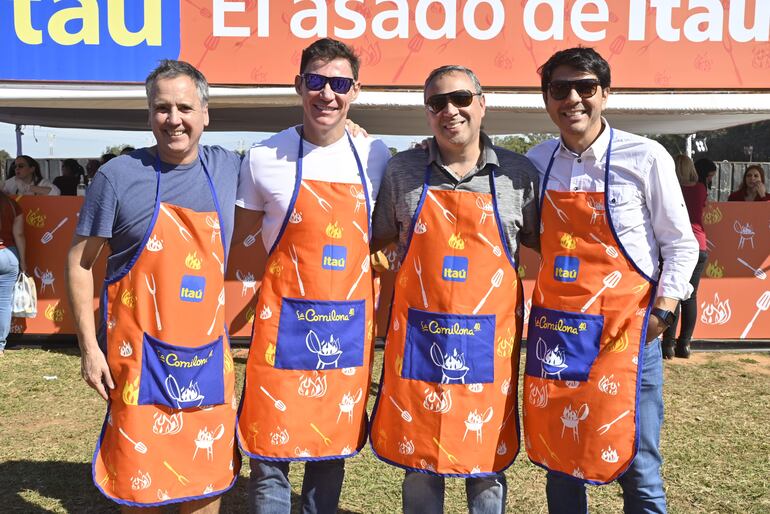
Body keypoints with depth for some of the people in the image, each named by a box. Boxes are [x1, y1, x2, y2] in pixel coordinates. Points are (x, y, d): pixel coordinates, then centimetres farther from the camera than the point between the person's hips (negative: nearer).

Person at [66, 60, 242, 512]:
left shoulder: (228, 168, 3)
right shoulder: (119, 175, -6)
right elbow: (80, 262, -1)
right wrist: (89, 347, -7)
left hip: (209, 353, 3)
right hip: (139, 352, -3)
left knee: (210, 475, 13)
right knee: (140, 475, 8)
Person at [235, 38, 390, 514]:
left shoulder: (376, 157, 3)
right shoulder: (265, 158, -3)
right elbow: (237, 234, 9)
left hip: (350, 326, 2)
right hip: (285, 323, -2)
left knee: (334, 449, 14)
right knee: (271, 454, 2)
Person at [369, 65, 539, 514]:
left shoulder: (519, 173, 2)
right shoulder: (402, 171, 4)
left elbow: (543, 244, 11)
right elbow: (376, 242, 14)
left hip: (489, 338, 0)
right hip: (417, 336, 1)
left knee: (487, 458, 11)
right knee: (418, 460, 11)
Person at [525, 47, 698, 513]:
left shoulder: (645, 158, -4)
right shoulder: (538, 161, 6)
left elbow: (680, 244, 1)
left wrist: (662, 311, -8)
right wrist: (525, 309, 8)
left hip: (624, 331, -3)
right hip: (553, 330, 4)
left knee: (638, 469, 1)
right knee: (558, 459, 14)